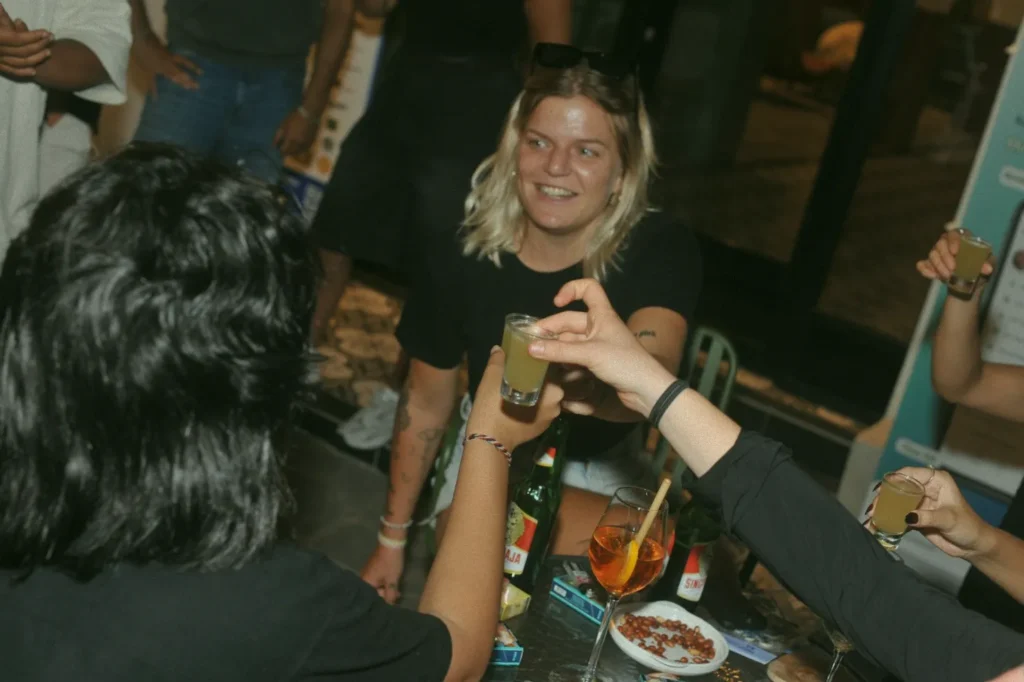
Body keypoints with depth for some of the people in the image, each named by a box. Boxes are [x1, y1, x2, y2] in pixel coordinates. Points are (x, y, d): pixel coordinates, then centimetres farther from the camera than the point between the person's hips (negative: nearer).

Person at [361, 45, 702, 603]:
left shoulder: (660, 250, -23)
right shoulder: (461, 257, -20)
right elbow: (425, 402, -5)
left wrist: (601, 387, -70)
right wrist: (392, 539, 3)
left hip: (608, 472, 1)